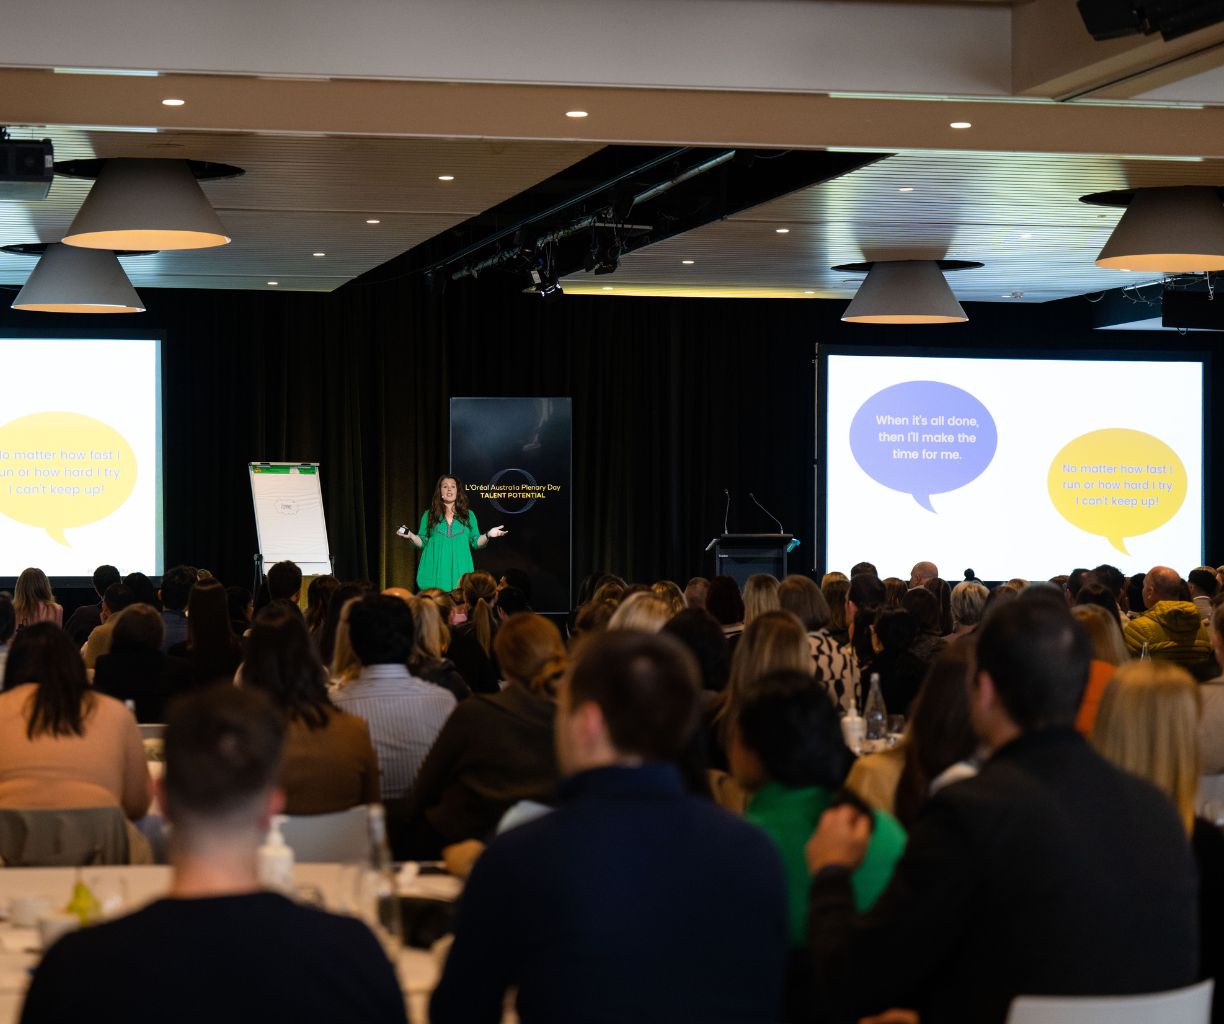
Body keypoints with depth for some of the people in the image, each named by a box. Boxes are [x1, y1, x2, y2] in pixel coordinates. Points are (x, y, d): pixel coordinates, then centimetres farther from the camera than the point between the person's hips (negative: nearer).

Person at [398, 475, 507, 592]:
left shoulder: (468, 515, 13)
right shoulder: (429, 515, 12)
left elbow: (476, 542, 11)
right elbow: (422, 542, 11)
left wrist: (488, 536, -6)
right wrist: (411, 536, -7)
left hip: (459, 570, 0)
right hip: (435, 569, 0)